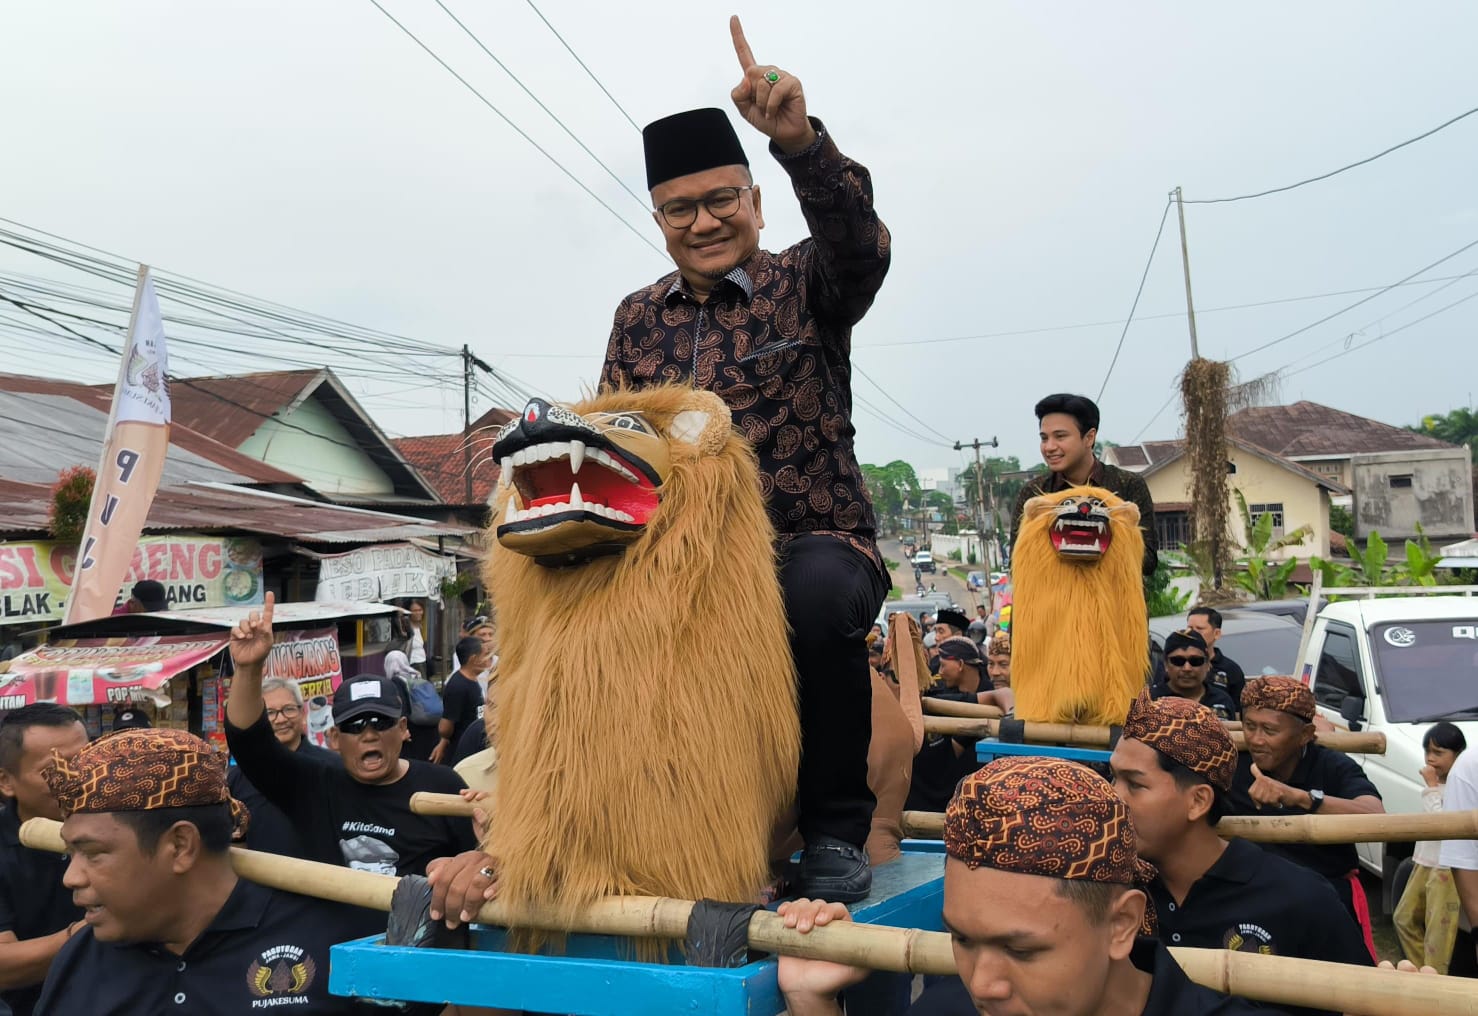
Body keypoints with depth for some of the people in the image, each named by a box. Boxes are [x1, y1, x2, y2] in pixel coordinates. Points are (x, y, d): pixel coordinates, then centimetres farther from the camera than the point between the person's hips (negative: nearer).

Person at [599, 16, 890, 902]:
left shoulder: (804, 285, 2)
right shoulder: (638, 319, 13)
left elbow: (859, 244, -21)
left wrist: (800, 141, -38)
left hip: (815, 543, -3)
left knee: (821, 593, -37)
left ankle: (836, 824, -14)